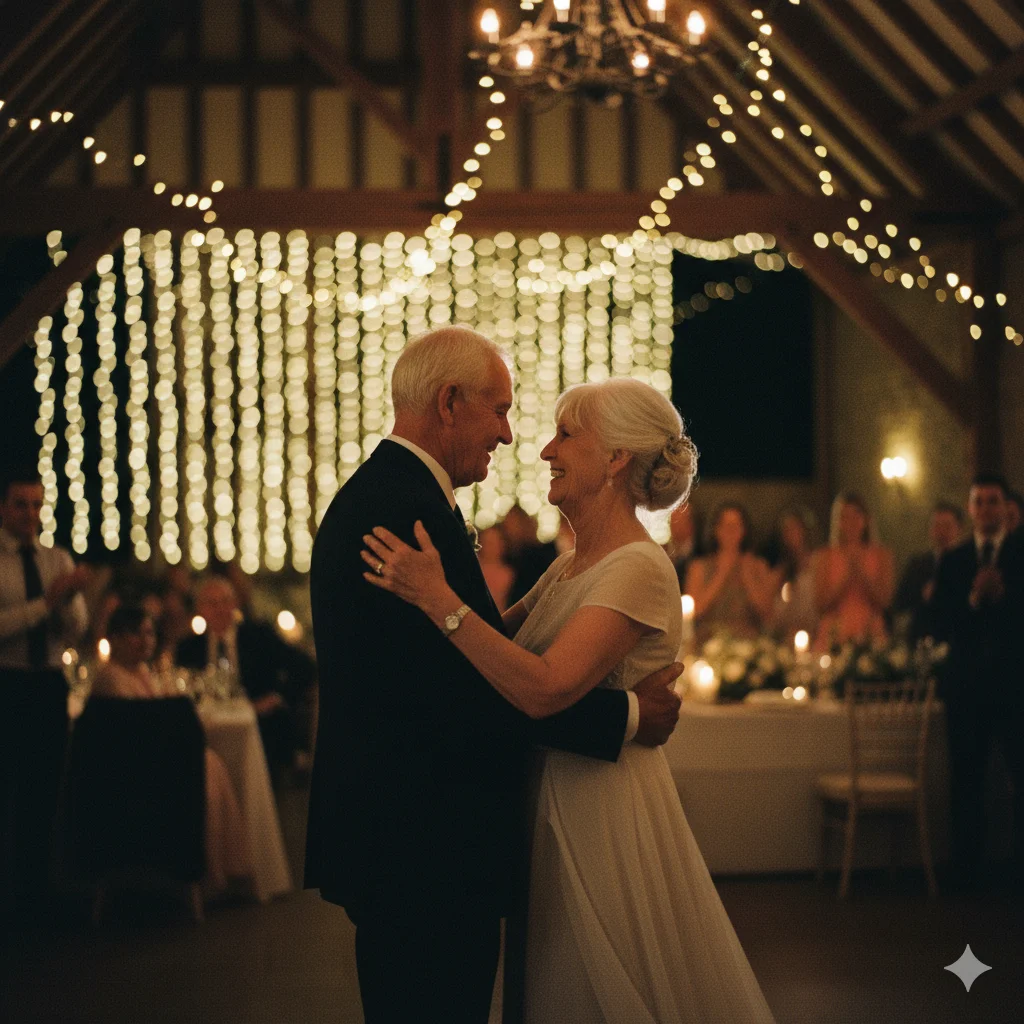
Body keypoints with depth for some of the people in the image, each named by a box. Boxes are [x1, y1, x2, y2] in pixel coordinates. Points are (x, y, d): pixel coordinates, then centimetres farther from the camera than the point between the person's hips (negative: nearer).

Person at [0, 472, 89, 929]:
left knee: (43, 789, 10)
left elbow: (75, 630, 1)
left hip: (50, 685, 4)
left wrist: (71, 598, -19)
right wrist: (46, 603, -24)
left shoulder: (58, 560, 8)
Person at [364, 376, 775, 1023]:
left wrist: (437, 597, -30)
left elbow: (544, 688, -30)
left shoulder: (639, 569, -19)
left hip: (607, 818, -9)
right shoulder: (572, 565, 10)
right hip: (554, 809, 9)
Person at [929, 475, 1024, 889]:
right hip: (967, 682, 2)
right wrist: (972, 600, -14)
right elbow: (939, 622, 1)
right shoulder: (952, 561, 11)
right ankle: (966, 867, 11)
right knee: (966, 778, 5)